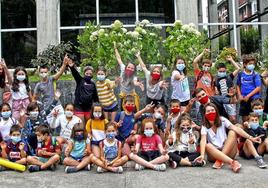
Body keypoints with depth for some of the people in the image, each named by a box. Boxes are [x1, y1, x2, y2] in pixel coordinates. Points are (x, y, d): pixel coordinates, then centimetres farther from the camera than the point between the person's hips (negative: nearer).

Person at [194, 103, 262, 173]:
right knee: (207, 146, -32)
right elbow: (203, 140, -21)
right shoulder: (204, 127, -4)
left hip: (228, 152, 1)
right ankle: (232, 162, -46)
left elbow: (236, 129, -16)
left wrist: (251, 138, -29)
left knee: (232, 132, -21)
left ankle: (220, 161, -31)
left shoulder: (222, 120, -2)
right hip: (214, 154, -1)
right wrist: (202, 155, -39)